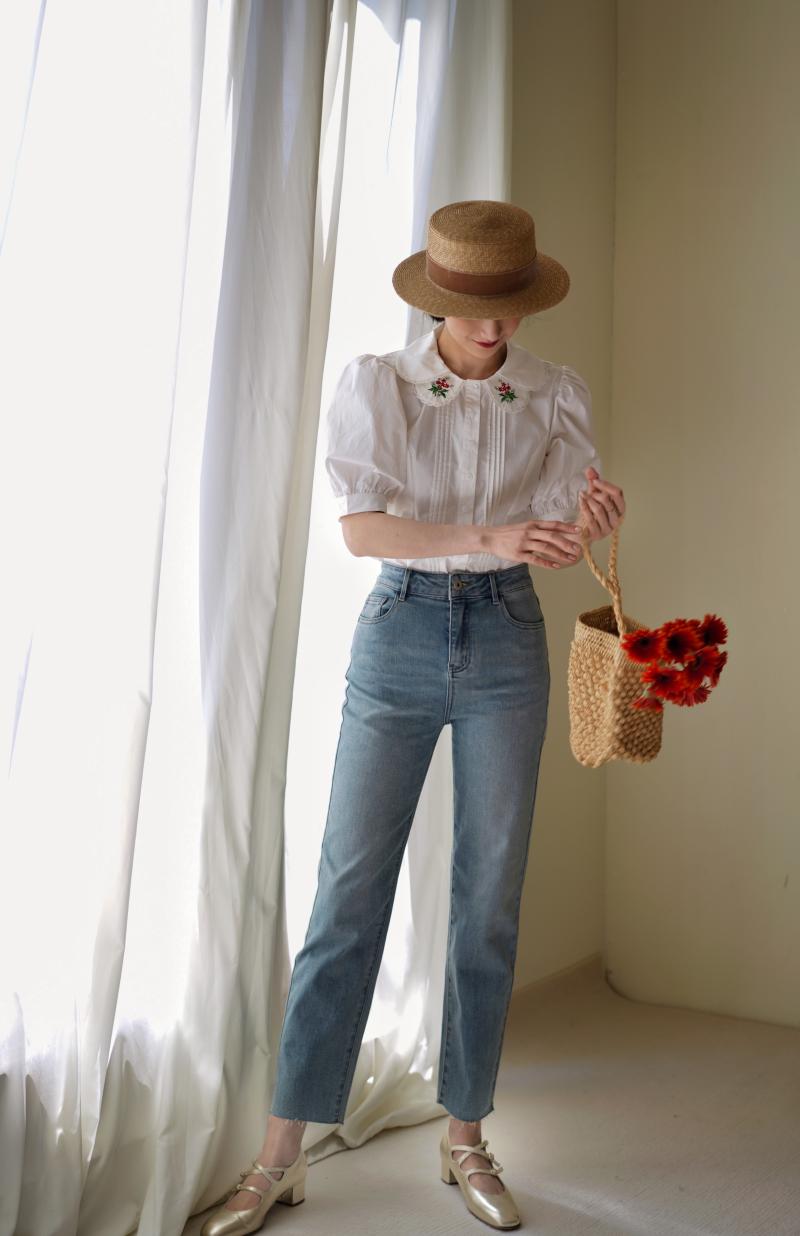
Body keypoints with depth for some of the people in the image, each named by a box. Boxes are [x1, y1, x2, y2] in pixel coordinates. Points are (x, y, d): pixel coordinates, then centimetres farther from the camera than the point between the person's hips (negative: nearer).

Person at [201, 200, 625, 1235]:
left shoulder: (555, 394, 4)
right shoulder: (375, 383, -2)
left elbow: (560, 532, -2)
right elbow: (361, 527, -13)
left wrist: (587, 523, -26)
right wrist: (488, 540, -26)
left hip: (507, 641, 2)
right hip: (400, 630, -2)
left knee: (489, 899, 6)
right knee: (349, 889, -1)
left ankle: (465, 1140, 23)